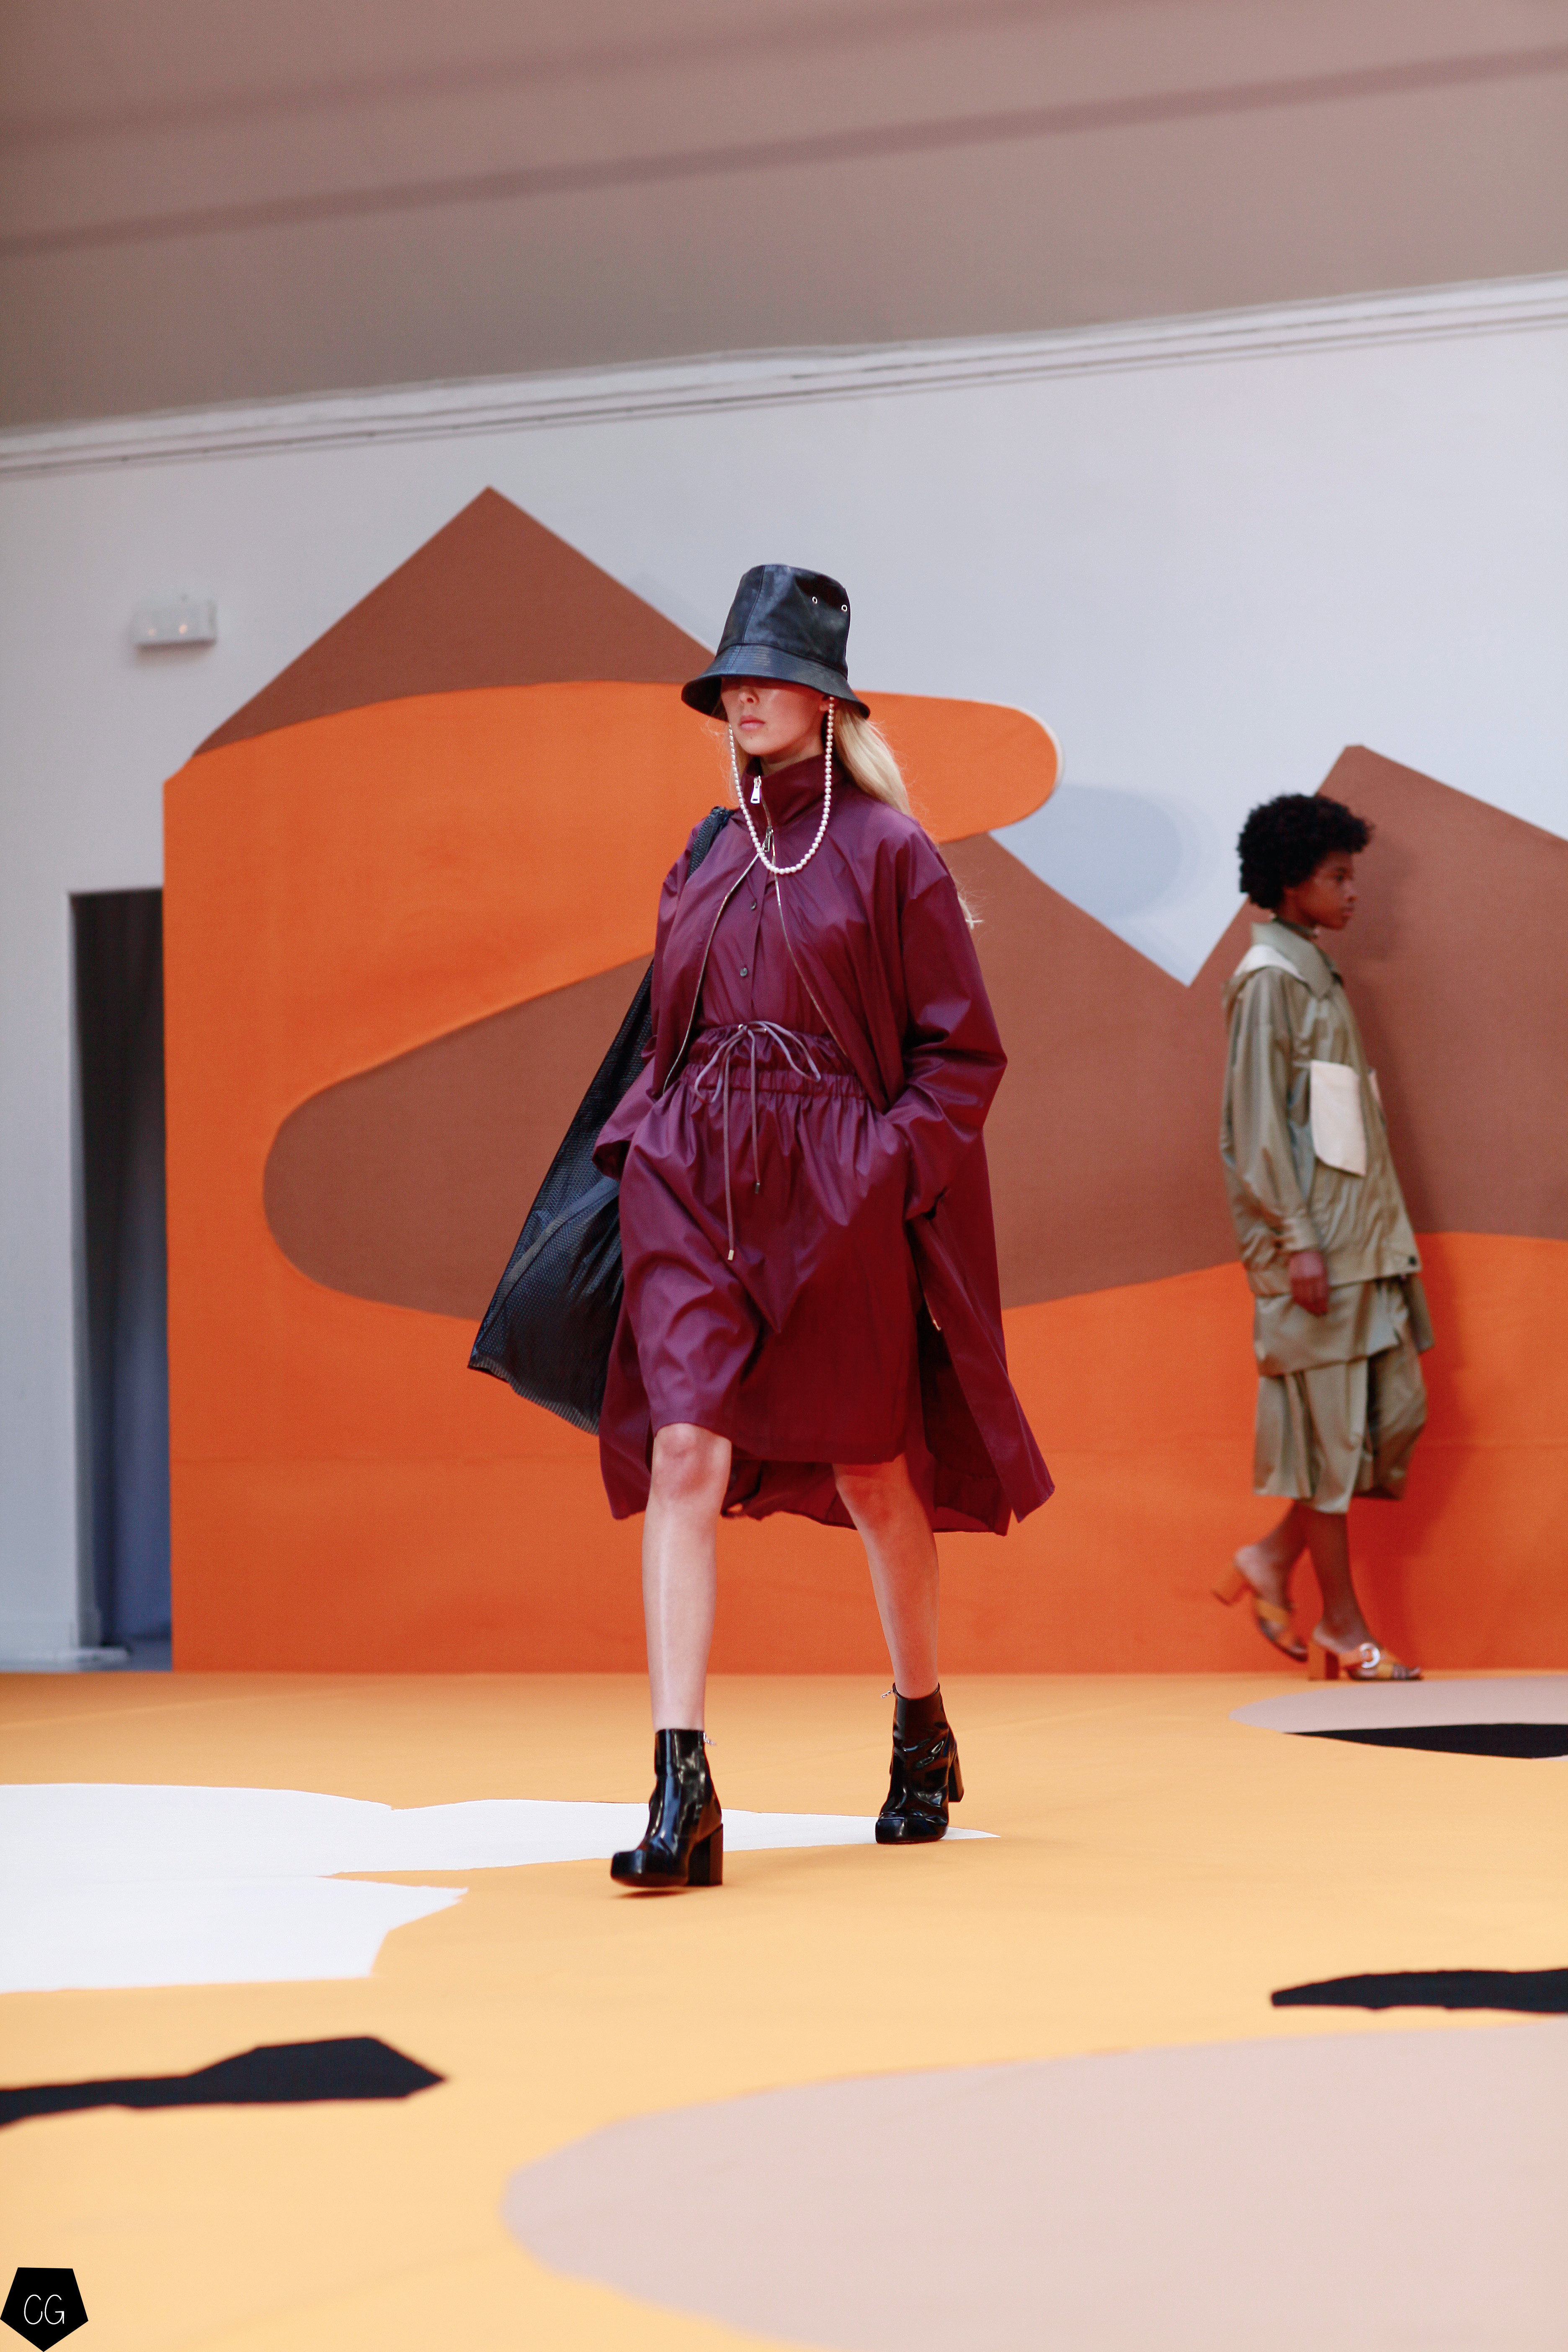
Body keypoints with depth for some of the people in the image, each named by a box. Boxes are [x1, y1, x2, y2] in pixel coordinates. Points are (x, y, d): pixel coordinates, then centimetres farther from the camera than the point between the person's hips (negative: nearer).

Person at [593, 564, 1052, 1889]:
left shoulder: (887, 852, -1)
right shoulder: (706, 865, 13)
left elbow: (964, 1053, -2)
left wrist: (886, 1164, -12)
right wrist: (640, 1144, 7)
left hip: (838, 1194, -3)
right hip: (692, 1183, 3)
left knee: (871, 1474, 10)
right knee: (684, 1451, -13)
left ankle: (924, 1734, 33)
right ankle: (680, 1790, -17)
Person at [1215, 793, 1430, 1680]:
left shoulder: (1318, 975, 16)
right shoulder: (1269, 980, -10)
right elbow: (1258, 1124, -15)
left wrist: (1385, 1233, 16)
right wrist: (1296, 1239, -19)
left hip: (1359, 1234, 9)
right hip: (1310, 1242, -9)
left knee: (1397, 1411, 7)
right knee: (1328, 1426, -2)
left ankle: (1276, 1557, 18)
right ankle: (1343, 1624, 5)